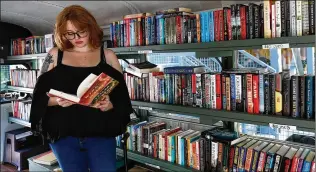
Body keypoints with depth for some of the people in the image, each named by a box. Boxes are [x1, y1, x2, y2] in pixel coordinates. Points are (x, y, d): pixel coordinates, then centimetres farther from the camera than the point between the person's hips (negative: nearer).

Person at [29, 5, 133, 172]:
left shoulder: (107, 56, 3)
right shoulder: (54, 55, 4)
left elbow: (121, 94, 3)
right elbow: (40, 95, 5)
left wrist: (110, 105, -18)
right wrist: (56, 101, -16)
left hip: (101, 134, -1)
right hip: (63, 135, 1)